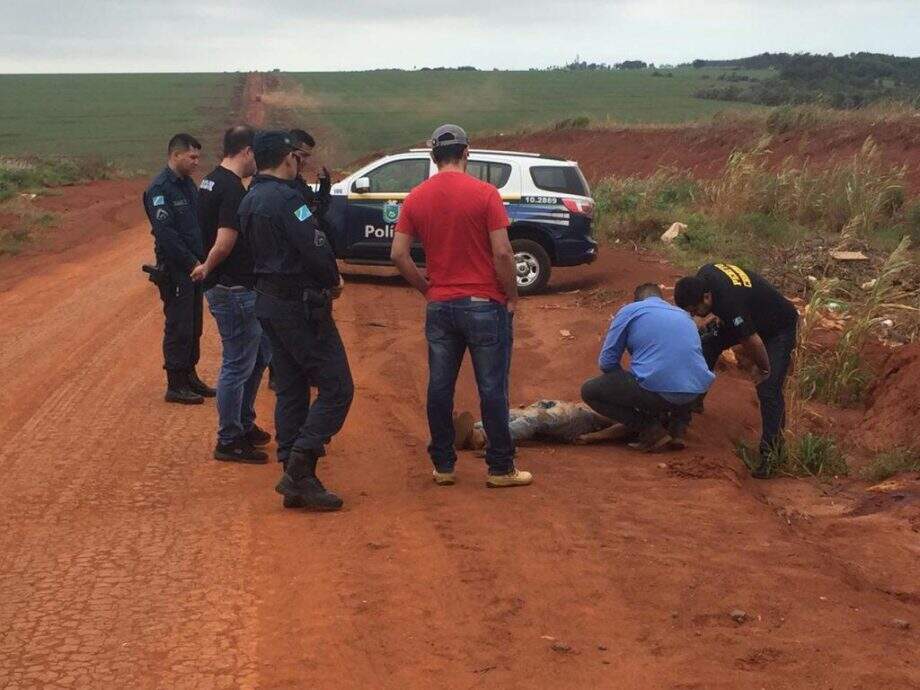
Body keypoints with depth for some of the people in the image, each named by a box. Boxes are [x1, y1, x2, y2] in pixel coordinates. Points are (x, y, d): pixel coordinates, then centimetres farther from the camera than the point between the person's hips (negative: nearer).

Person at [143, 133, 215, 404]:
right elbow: (165, 233, -21)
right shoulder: (160, 188, -15)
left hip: (194, 267, 8)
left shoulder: (188, 184, 13)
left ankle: (189, 376, 24)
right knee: (178, 327, -4)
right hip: (175, 268, -8)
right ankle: (175, 385, 3)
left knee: (193, 326, 14)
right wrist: (192, 262, -18)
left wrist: (203, 259, 5)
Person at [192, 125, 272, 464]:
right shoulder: (233, 190, -21)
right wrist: (208, 269, -10)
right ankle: (229, 441, 9)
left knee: (259, 353, 21)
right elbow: (224, 244, -26)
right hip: (233, 289, -10)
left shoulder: (210, 182, 11)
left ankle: (244, 424, 32)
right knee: (237, 365, -1)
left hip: (238, 287, 10)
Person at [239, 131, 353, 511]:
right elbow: (316, 250, -23)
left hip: (267, 300, 10)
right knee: (336, 387, -5)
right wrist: (334, 281, -3)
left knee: (290, 390, 12)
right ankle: (299, 469, -13)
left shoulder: (249, 201, 12)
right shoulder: (287, 199, -17)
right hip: (300, 304, -9)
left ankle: (295, 480, 14)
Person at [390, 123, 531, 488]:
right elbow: (502, 252, -14)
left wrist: (426, 288, 11)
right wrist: (511, 297, -2)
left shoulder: (416, 198, 3)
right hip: (484, 304, -4)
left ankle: (443, 465, 16)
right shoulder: (484, 194, -9)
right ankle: (500, 468, 9)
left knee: (440, 387, 10)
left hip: (439, 306, 4)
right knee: (492, 388, 3)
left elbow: (398, 255, 0)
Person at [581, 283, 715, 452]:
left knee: (589, 391, 12)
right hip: (696, 392, 6)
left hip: (657, 390, -5)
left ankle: (651, 430, 1)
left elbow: (606, 362, 9)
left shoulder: (630, 310, 11)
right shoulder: (684, 315, 27)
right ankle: (678, 426, 15)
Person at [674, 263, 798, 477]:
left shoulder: (729, 305, -42)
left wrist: (763, 369, -14)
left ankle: (770, 451, -16)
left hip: (780, 327, -9)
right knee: (707, 345, 1)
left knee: (768, 388, -18)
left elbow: (752, 342, -32)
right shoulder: (703, 276, -16)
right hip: (751, 319, 9)